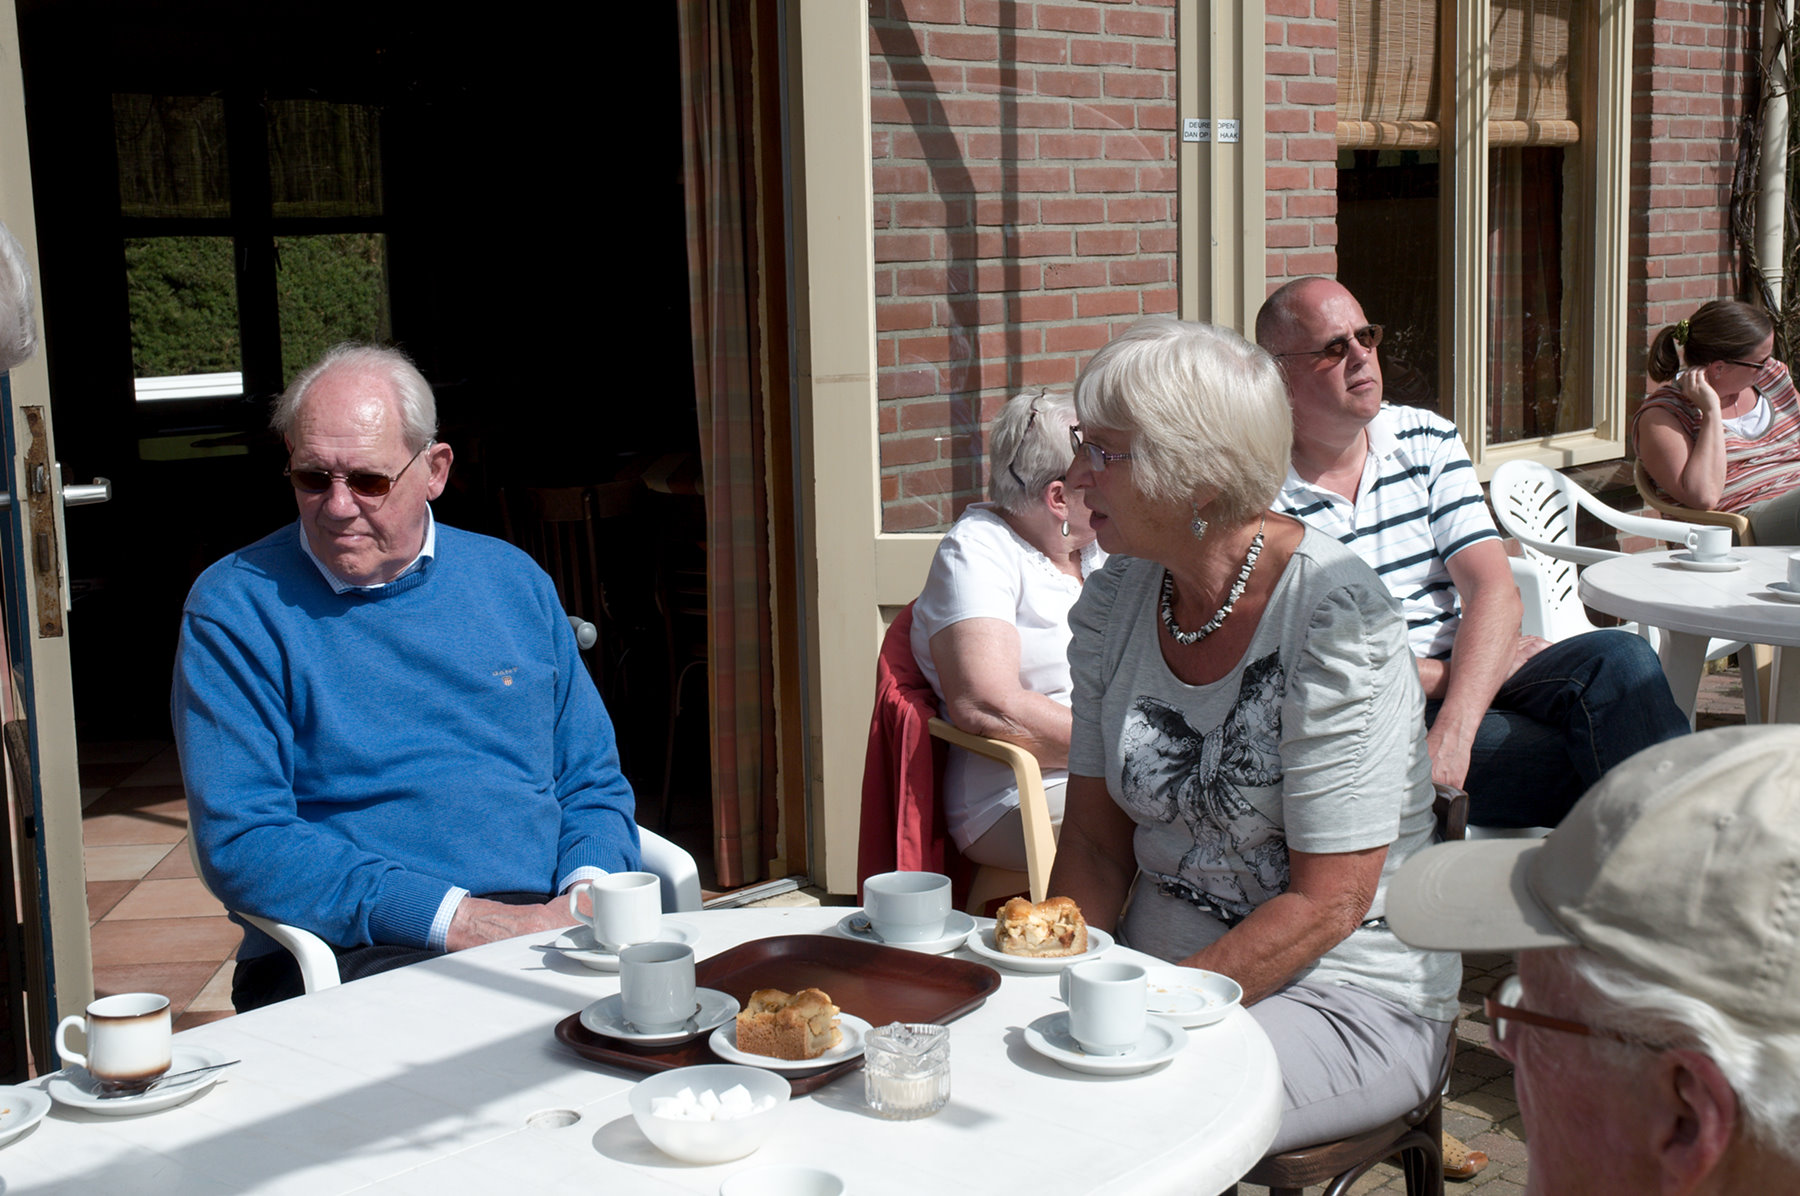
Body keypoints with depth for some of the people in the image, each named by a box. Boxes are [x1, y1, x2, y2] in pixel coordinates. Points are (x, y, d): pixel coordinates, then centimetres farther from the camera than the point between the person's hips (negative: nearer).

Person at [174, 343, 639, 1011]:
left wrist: (586, 895, -5)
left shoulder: (512, 582, 16)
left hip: (546, 931, 5)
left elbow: (592, 781, 19)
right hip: (355, 959, -4)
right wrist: (458, 919, -16)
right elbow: (240, 843, -8)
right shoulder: (232, 609, 1)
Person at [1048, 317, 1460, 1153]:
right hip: (1161, 969, 6)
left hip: (1341, 998, -6)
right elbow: (1096, 839, 4)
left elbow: (1327, 904, -18)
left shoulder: (1334, 620, -19)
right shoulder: (1115, 599, 1)